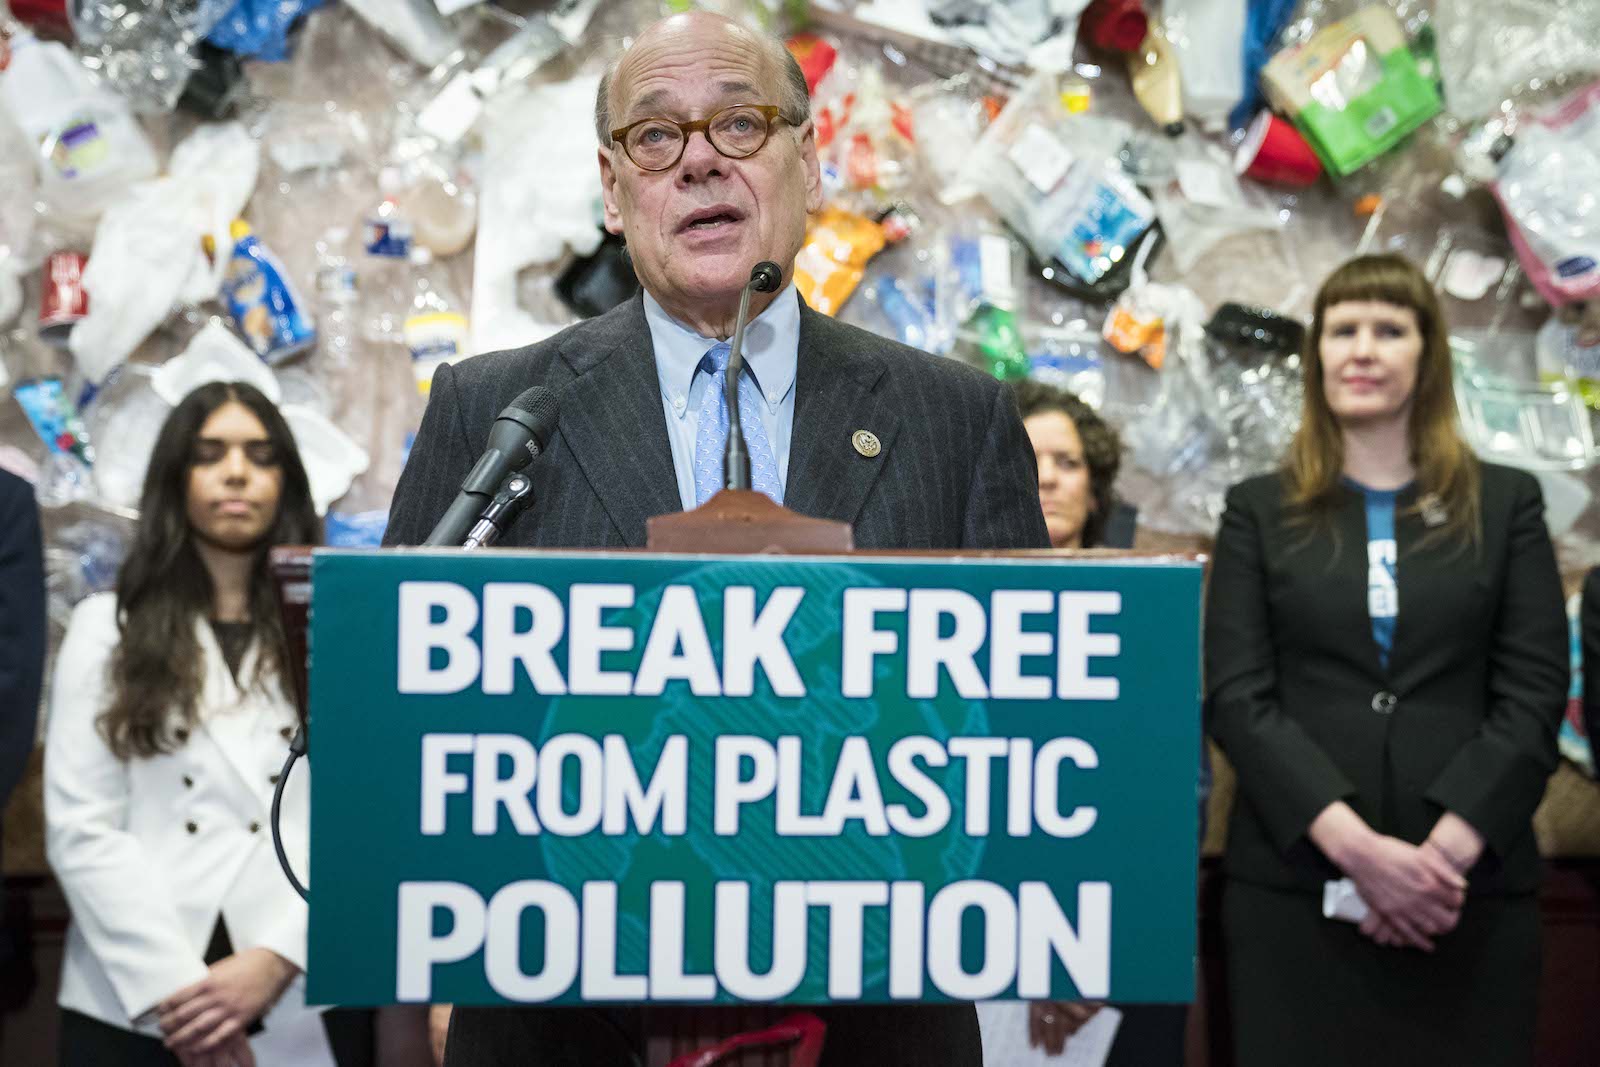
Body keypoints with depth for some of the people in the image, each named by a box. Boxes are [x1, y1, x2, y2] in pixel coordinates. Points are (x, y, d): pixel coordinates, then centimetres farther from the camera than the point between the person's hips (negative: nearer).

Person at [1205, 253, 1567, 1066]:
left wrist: (1448, 849, -12)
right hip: (1295, 883, 0)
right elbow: (1236, 696, -1)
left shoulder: (1506, 503, 10)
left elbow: (1535, 694, 2)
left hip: (1471, 887, 0)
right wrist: (1353, 844, -14)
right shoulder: (1259, 510, 9)